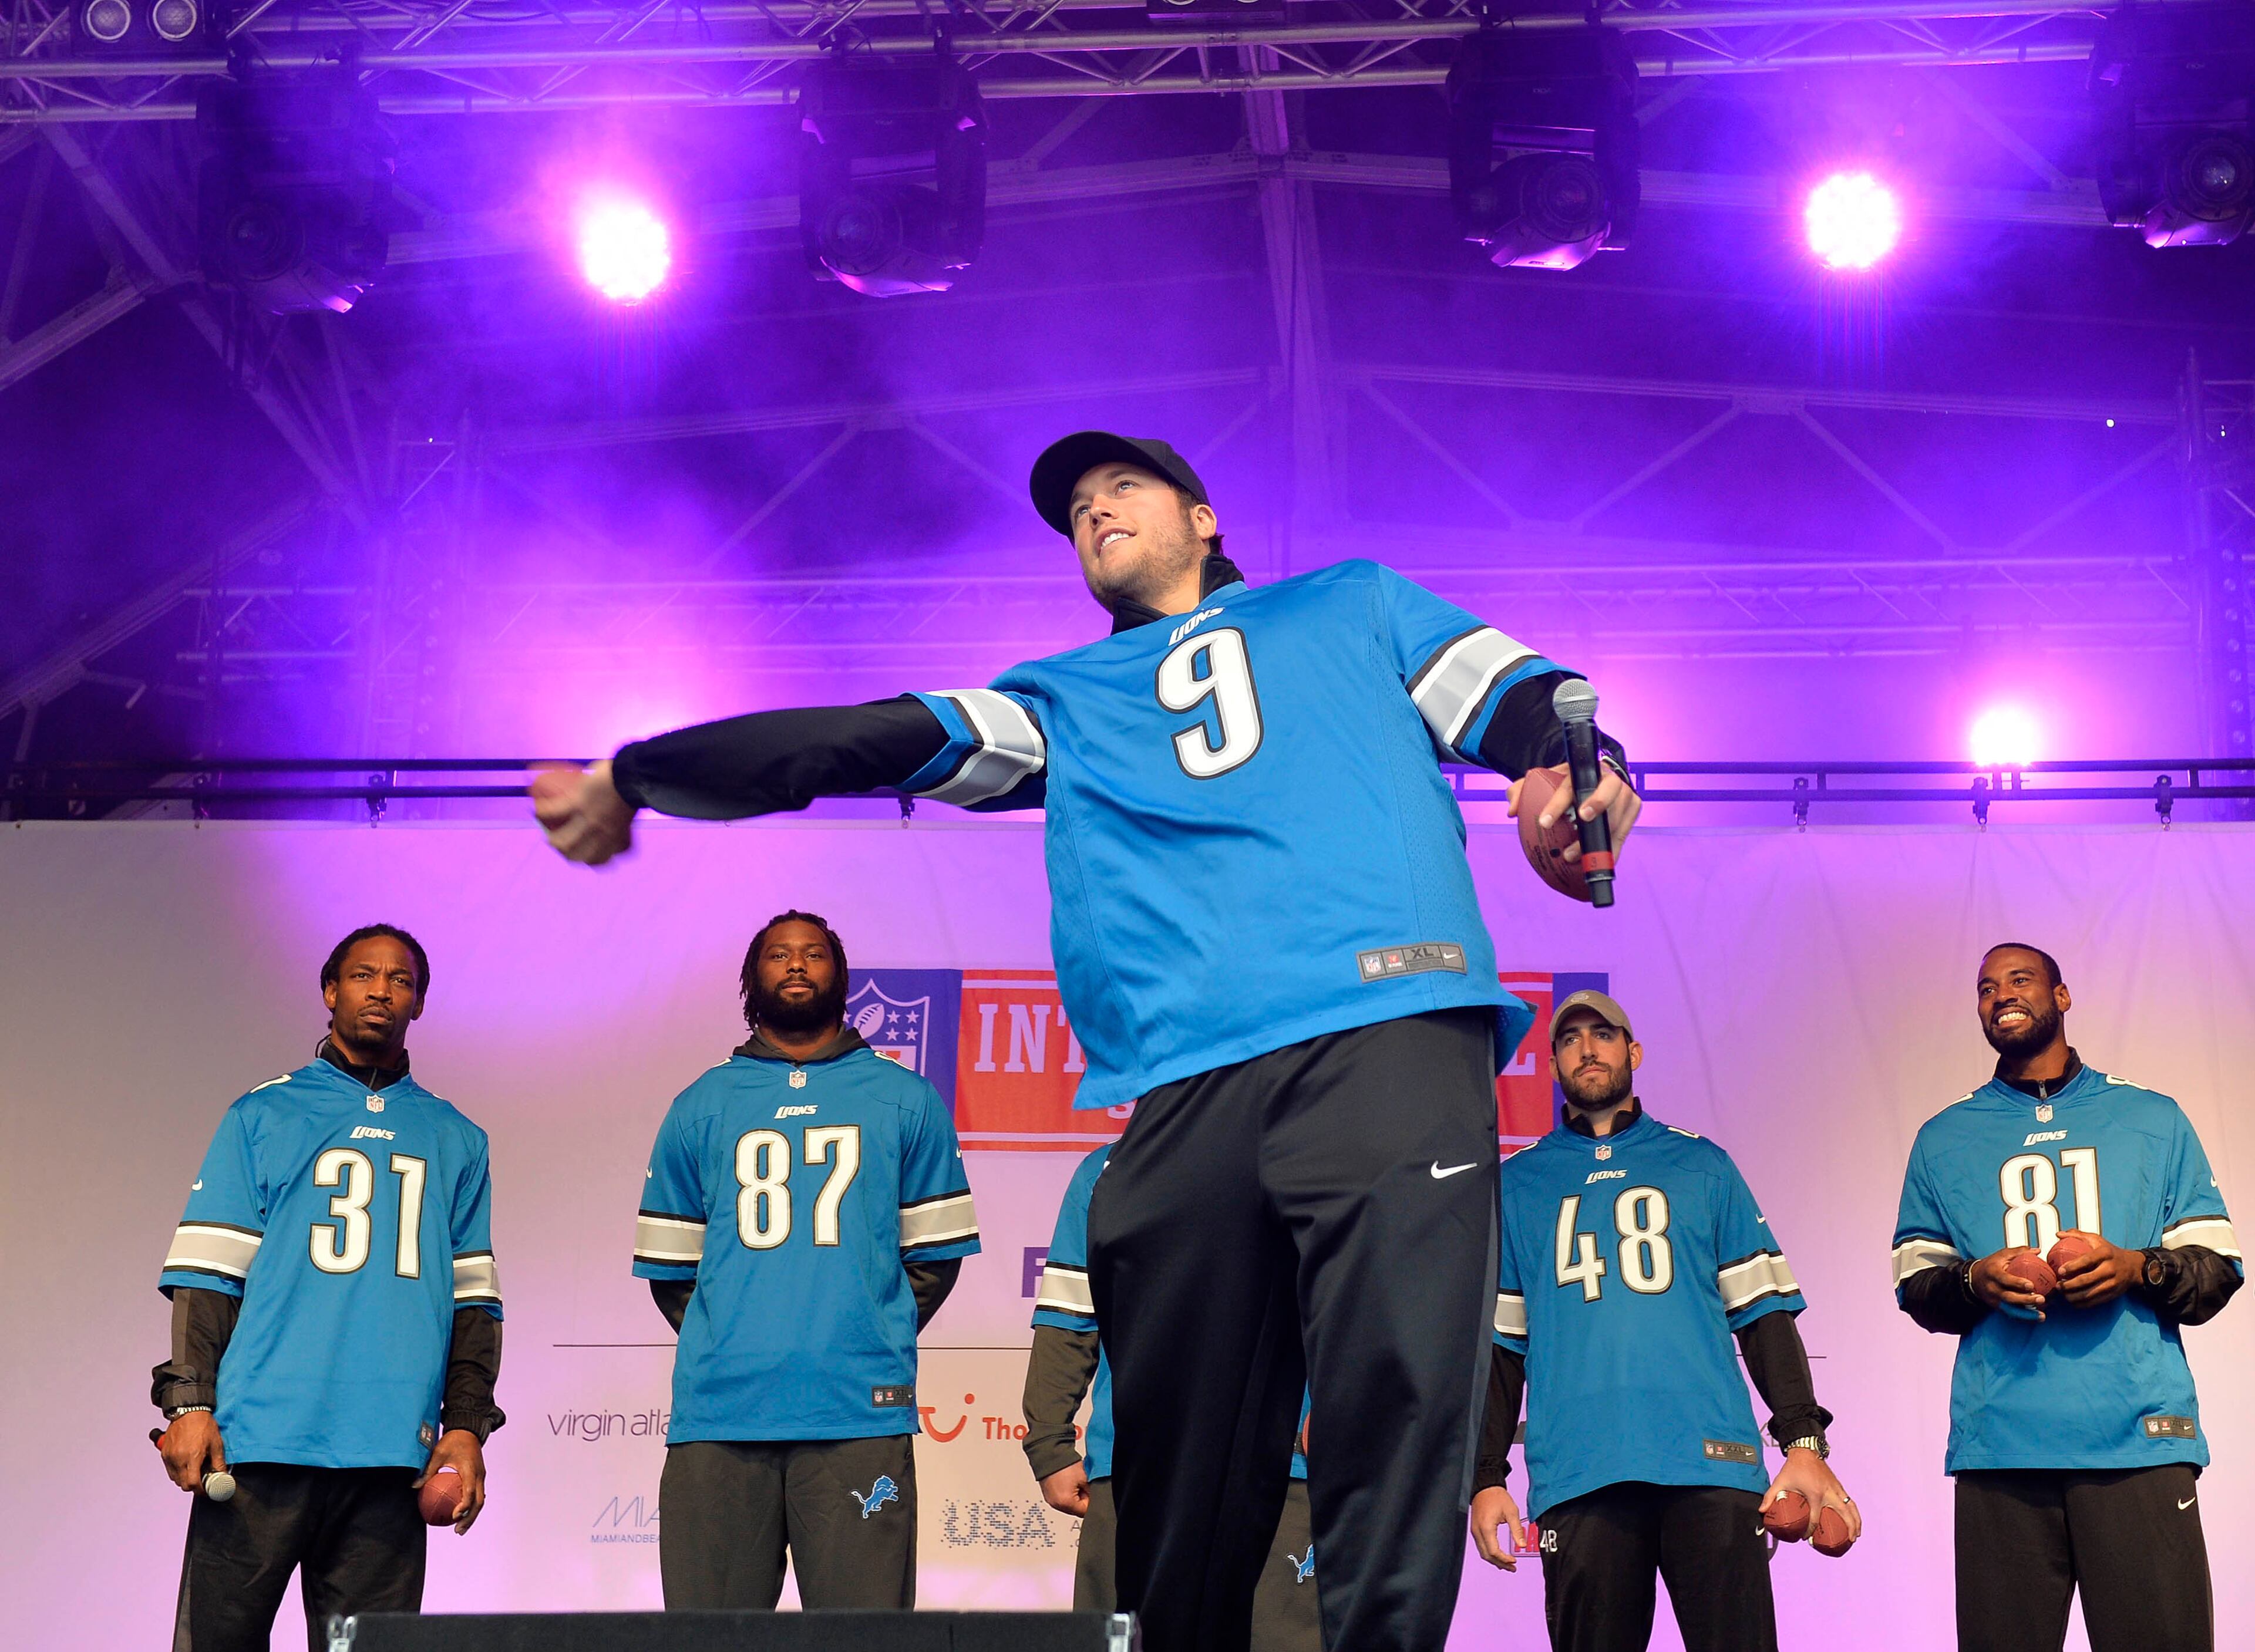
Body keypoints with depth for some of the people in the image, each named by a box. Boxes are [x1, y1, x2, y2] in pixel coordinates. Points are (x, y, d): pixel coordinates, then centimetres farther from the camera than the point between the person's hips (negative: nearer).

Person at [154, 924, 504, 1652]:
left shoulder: (455, 1141, 18)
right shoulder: (262, 1118, 12)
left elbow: (473, 1298, 16)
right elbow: (205, 1272, 5)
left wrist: (466, 1427, 5)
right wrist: (188, 1402, -6)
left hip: (391, 1454, 2)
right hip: (261, 1440, -2)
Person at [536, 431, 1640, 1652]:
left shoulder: (1355, 606, 29)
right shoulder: (1059, 701, 32)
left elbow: (1518, 702, 17)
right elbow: (863, 744, 25)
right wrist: (629, 780, 19)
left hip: (1389, 1035, -2)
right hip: (1180, 1092, 3)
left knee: (1397, 1410, -17)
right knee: (1184, 1488, -2)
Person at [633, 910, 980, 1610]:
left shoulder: (906, 1100, 14)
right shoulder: (700, 1107, 16)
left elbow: (936, 1252, 14)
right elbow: (667, 1267, 17)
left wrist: (870, 1340, 5)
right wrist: (730, 1347, 7)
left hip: (860, 1414, -1)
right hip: (718, 1415, 1)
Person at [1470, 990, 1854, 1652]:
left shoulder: (1701, 1165, 17)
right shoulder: (1517, 1183, 18)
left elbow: (1763, 1311, 13)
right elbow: (1498, 1341, 16)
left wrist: (1804, 1442, 1)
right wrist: (1486, 1476, 6)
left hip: (1711, 1468, 0)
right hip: (1576, 1474, 0)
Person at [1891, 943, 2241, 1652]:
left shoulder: (2151, 1118, 15)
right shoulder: (1944, 1139, 18)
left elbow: (2218, 1268, 12)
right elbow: (1915, 1287, 17)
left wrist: (2136, 1269, -8)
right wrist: (1975, 1280, -5)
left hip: (2140, 1440, -1)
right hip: (1999, 1450, 1)